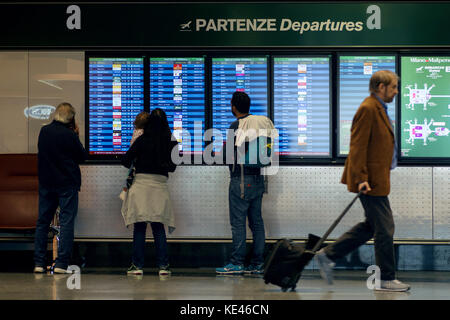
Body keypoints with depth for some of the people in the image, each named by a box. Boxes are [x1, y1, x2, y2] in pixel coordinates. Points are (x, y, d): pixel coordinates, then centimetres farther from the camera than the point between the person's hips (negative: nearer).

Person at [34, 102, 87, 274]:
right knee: (66, 222, -1)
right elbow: (82, 156, -3)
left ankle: (39, 263, 9)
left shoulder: (44, 131, 3)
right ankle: (61, 263, -6)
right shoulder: (69, 135, -13)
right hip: (67, 184, -5)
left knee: (42, 221, 10)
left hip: (46, 183, 5)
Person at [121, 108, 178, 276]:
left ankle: (138, 265, 3)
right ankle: (163, 265, 4)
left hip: (142, 183, -2)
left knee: (139, 227, 3)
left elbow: (126, 160, -4)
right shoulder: (171, 142, 1)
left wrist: (133, 164, 17)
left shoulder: (143, 140, -5)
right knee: (159, 228, 9)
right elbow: (172, 166, 9)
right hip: (160, 185, 2)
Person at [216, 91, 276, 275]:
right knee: (256, 221, 10)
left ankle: (236, 263, -4)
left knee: (238, 222, -4)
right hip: (258, 178, 7)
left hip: (241, 180, -7)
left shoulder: (236, 126, -11)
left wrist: (224, 147, 10)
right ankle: (257, 264, 11)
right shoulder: (262, 123, 9)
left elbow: (226, 154, -10)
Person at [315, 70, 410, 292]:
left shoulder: (379, 109, 18)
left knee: (371, 226, 15)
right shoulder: (368, 109, -15)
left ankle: (328, 255, 19)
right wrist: (360, 179, -24)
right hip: (371, 181, -11)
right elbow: (357, 146, -20)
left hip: (376, 179, 11)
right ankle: (386, 279, 6)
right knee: (384, 228, -4)